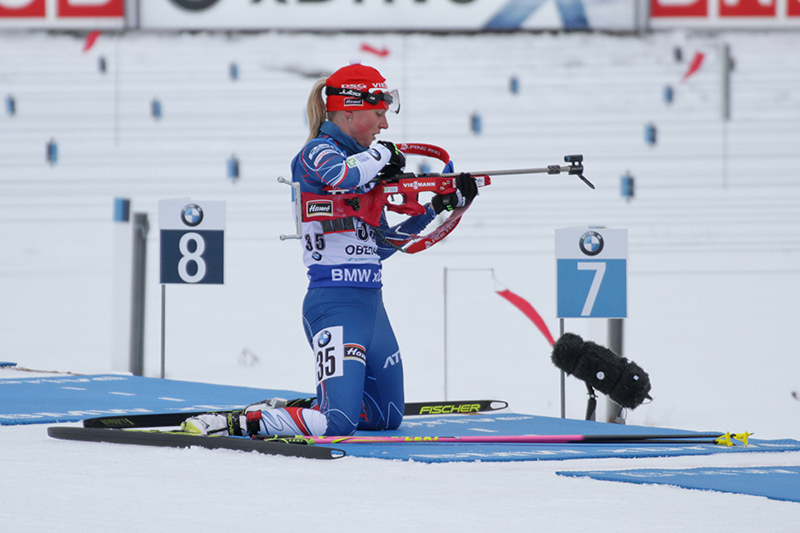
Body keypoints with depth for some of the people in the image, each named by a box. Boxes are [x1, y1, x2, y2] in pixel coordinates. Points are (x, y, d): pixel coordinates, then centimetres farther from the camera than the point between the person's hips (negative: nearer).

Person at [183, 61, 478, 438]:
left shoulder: (362, 163, 16)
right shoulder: (318, 152, -9)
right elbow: (339, 176, -35)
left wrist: (438, 207, 19)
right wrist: (383, 154, -15)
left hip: (370, 303, 9)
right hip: (335, 303, -9)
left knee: (387, 417, 18)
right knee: (338, 424, -21)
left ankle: (295, 408, 30)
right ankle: (233, 424, -12)